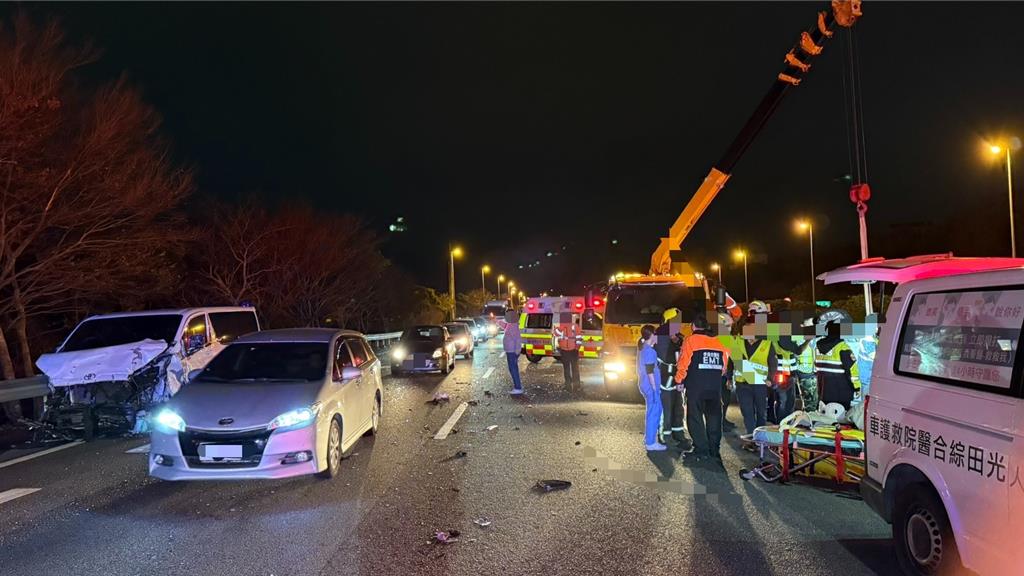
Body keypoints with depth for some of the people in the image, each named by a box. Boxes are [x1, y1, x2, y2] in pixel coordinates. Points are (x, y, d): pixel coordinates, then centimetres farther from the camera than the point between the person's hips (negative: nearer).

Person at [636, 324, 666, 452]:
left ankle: (648, 438, 25)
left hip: (645, 384, 10)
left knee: (652, 411, 19)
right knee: (654, 413, -5)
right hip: (651, 386, -10)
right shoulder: (649, 351, -16)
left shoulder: (642, 348, 12)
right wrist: (655, 387, -16)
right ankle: (651, 443, -2)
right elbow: (650, 371, -19)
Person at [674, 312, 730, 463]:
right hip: (715, 386, 5)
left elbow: (684, 363, -10)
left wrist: (679, 381, 2)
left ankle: (701, 450, -2)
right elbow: (724, 365, 10)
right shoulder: (718, 341, 8)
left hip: (696, 385, -5)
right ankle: (714, 450, 18)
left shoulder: (690, 340, -7)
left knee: (695, 418, 2)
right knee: (714, 417, 13)